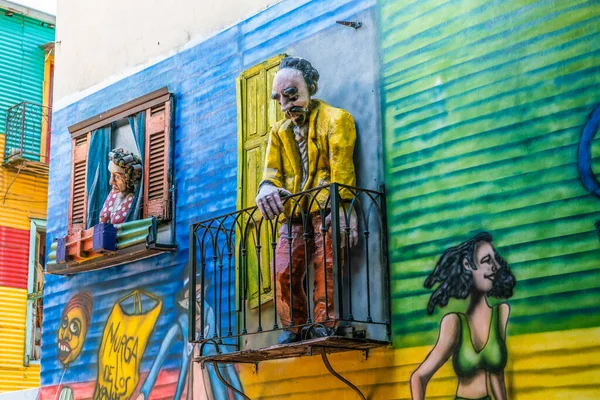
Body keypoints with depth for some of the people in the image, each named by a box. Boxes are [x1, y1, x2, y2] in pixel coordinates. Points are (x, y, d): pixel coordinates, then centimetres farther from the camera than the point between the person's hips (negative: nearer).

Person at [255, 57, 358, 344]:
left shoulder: (335, 119, 1)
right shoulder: (279, 131, 21)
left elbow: (342, 169, -9)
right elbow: (273, 169, 12)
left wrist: (343, 209, -21)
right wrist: (268, 187, -14)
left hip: (325, 209, -5)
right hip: (293, 213, 6)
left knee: (326, 264, -18)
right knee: (284, 270, -4)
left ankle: (324, 323, -14)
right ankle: (294, 328, 4)